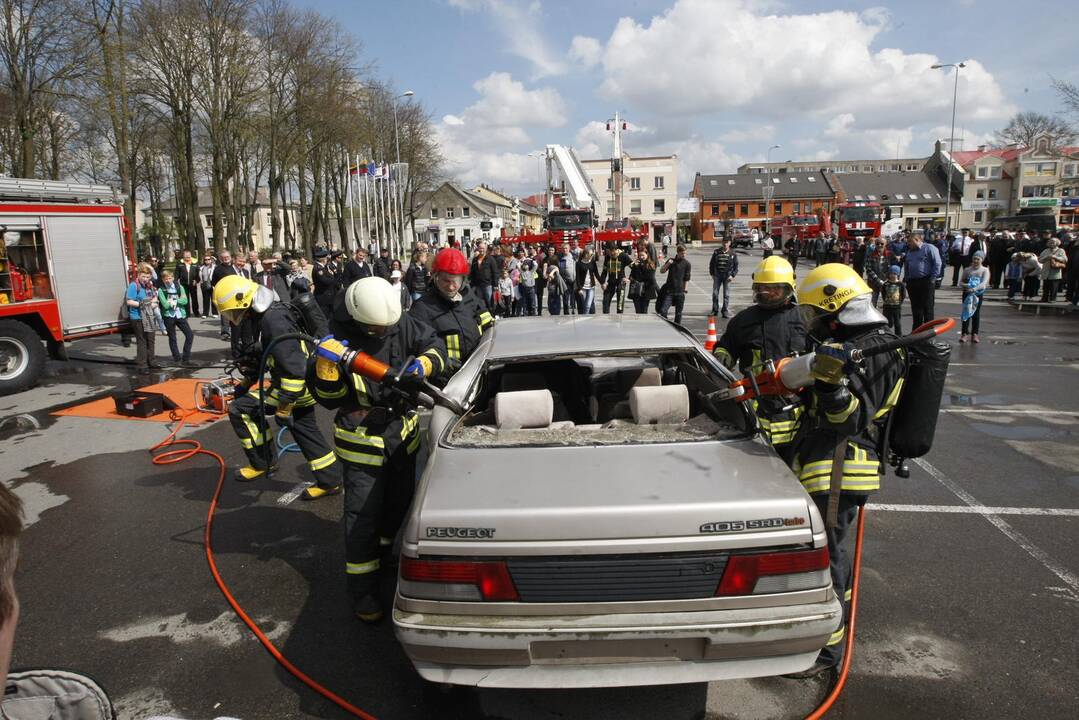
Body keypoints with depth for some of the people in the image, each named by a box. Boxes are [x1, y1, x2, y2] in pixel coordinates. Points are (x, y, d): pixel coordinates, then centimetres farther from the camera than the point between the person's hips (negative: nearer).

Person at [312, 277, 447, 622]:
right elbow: (328, 399, -12)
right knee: (362, 515, -1)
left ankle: (382, 552, 50)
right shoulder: (339, 339, -18)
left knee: (400, 502, 22)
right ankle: (363, 589, 13)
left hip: (403, 433, 5)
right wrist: (327, 365, -31)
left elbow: (435, 345, 0)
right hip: (362, 441, -5)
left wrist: (423, 364, -22)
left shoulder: (403, 324, -12)